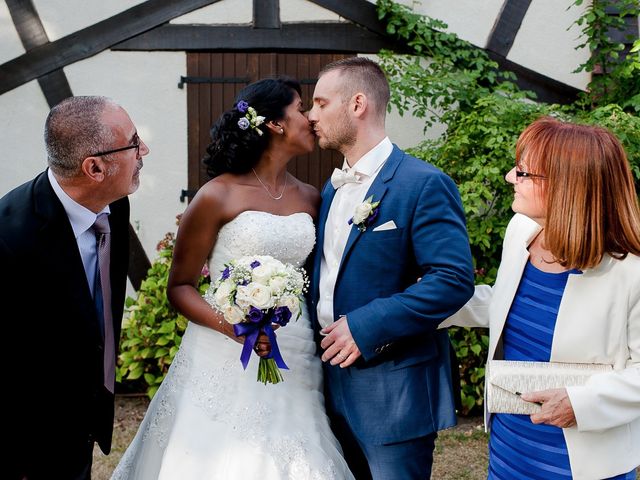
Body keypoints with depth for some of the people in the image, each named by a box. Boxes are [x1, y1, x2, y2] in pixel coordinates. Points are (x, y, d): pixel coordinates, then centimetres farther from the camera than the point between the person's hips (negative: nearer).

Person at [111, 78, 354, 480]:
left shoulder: (311, 199, 7)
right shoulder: (217, 197, -7)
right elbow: (180, 286, -3)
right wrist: (232, 326, -18)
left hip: (295, 363, 4)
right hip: (226, 363, -4)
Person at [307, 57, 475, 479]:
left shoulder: (423, 183, -14)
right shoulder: (333, 188, 12)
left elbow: (454, 279, -22)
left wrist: (366, 327, -24)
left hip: (393, 391, -8)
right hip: (335, 380, 8)